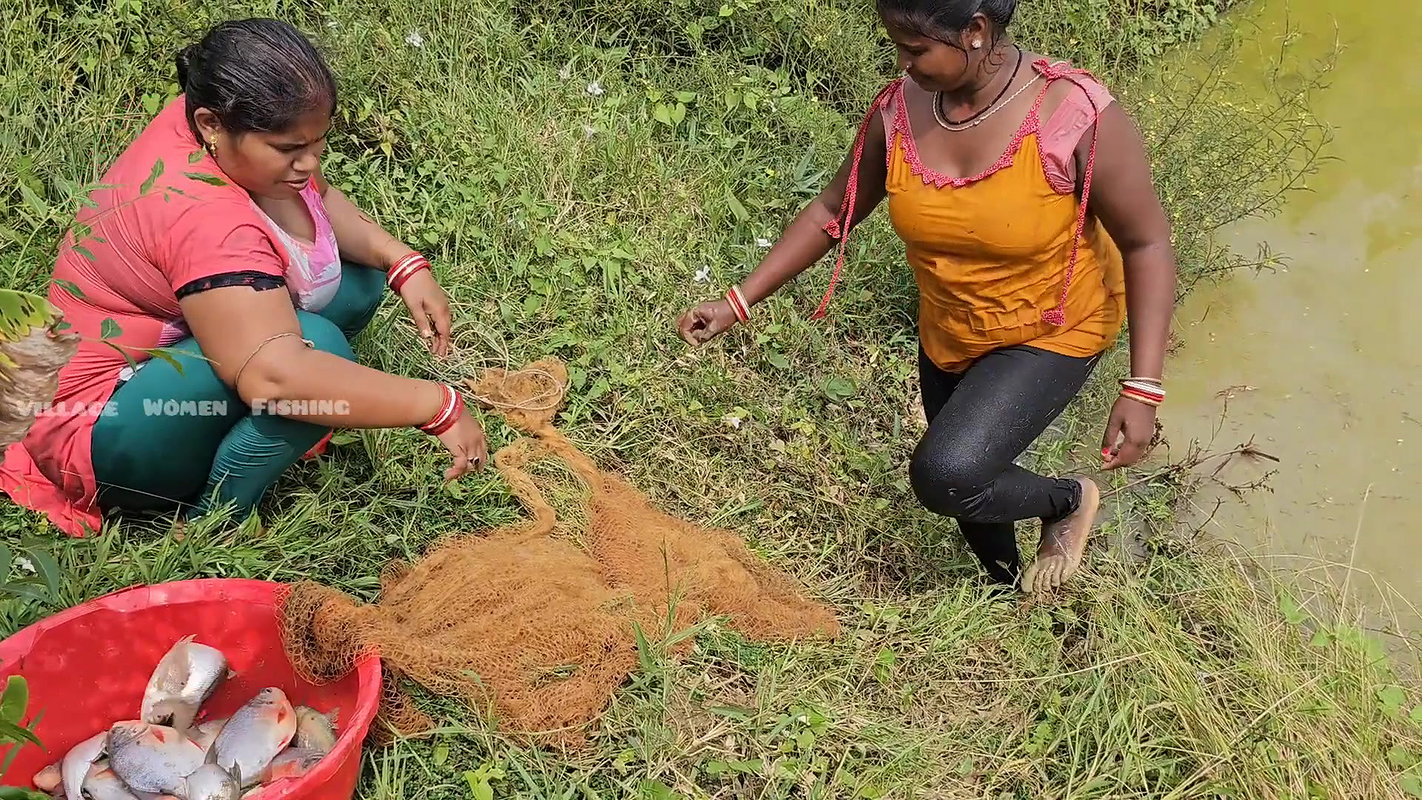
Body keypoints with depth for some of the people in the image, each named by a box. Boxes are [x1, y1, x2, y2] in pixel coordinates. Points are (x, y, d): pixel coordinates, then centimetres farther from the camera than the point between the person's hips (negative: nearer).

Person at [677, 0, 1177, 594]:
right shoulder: (900, 110, -14)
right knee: (969, 489, 19)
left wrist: (1142, 389, -24)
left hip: (1052, 335, -5)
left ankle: (1069, 500, 8)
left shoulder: (1076, 116, -27)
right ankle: (1011, 591, 52)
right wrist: (738, 303, -5)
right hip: (947, 338, 5)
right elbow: (832, 211, -1)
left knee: (946, 476, -24)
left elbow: (1147, 243, -19)